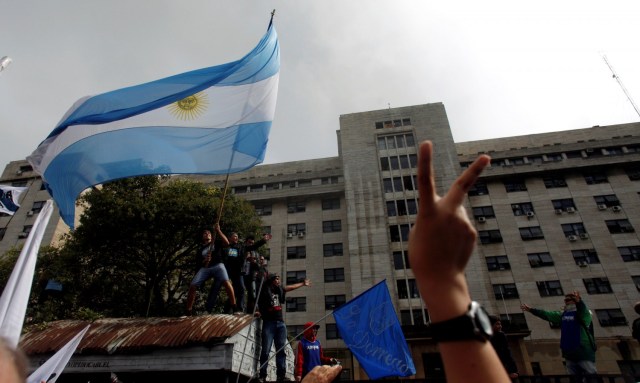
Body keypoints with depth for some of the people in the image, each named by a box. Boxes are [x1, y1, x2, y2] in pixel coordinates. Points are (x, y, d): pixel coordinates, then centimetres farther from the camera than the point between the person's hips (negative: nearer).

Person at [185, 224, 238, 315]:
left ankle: (234, 308, -23)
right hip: (205, 268, 3)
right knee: (192, 286, -18)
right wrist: (204, 261, -5)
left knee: (226, 282, -30)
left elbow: (226, 242, -1)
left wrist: (218, 231, -4)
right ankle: (188, 312, -8)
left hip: (218, 265, -3)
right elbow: (198, 262, 19)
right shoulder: (200, 249, 25)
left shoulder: (216, 243, 18)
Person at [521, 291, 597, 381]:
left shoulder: (583, 313, -5)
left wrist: (579, 301, -51)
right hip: (570, 354, 7)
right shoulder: (562, 315, 14)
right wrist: (531, 310, 21)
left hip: (585, 353, -7)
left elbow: (582, 308, -29)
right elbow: (546, 314, 21)